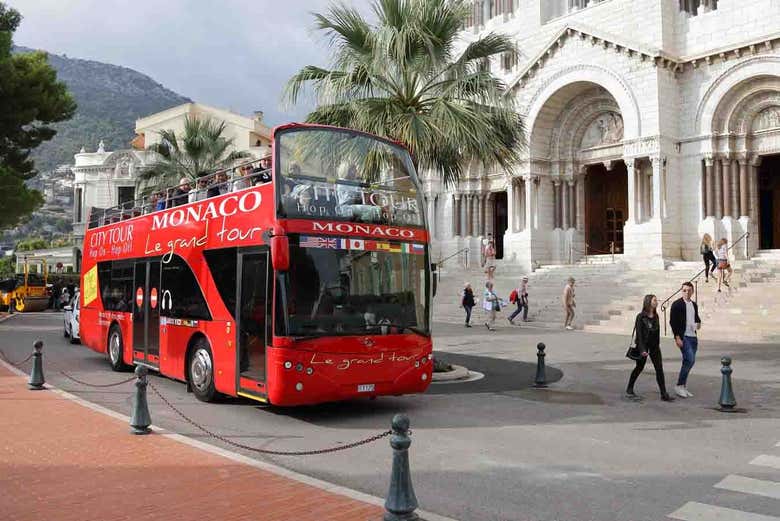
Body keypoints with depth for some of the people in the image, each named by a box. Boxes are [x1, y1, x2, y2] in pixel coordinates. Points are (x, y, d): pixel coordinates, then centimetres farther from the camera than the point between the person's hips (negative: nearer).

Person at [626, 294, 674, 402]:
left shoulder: (655, 316, 6)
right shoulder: (641, 316, -12)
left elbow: (657, 331, 12)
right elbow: (639, 333, -15)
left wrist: (658, 344, 11)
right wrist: (642, 349, -21)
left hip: (654, 346, 5)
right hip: (643, 345, -5)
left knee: (659, 368, -1)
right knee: (639, 367, 6)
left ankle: (664, 394, 1)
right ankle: (629, 390, 23)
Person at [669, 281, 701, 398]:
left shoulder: (694, 305, 14)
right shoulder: (677, 304, -7)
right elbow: (672, 321, -10)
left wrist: (698, 323, 3)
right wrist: (677, 337, -16)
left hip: (693, 337, 7)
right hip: (683, 337, -7)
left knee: (688, 362, 8)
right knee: (690, 360, -16)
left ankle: (684, 387, 16)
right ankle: (679, 386, -6)